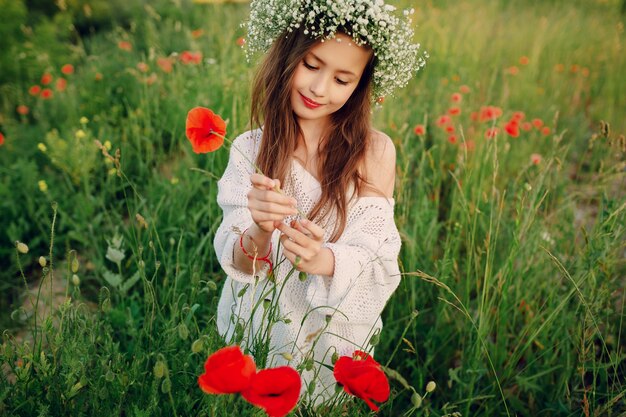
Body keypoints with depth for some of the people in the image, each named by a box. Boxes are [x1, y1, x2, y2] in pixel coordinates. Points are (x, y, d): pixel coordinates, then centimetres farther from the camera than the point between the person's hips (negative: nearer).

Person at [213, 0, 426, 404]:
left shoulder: (376, 151, -15)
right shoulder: (249, 149, -11)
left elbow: (375, 259, -17)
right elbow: (237, 261, -15)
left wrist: (323, 260, -37)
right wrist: (259, 231, -36)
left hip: (335, 336, -1)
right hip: (257, 331, 1)